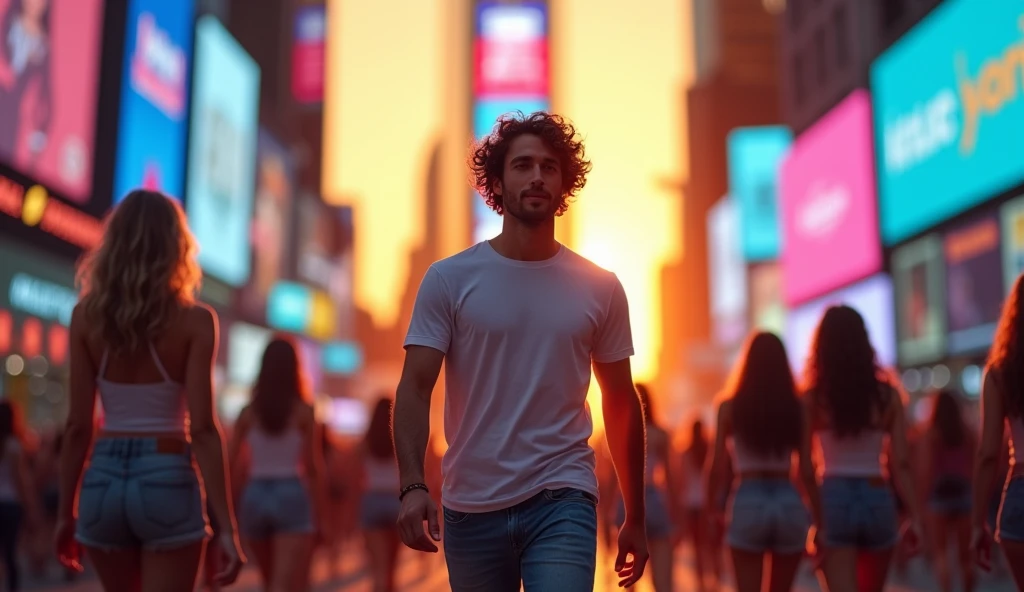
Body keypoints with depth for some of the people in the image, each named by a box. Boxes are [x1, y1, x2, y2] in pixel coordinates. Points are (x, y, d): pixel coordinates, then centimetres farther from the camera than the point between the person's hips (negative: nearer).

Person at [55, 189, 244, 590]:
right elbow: (202, 429, -13)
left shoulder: (86, 316, 1)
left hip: (104, 480, 3)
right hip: (167, 482, -3)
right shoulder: (194, 321, -7)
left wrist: (66, 512, 9)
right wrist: (227, 526, -11)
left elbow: (78, 426, 0)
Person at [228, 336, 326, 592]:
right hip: (291, 496, -4)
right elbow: (313, 467, -5)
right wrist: (319, 512, 3)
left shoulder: (248, 412, 5)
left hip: (254, 496, 4)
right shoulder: (304, 411, -3)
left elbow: (229, 463, 2)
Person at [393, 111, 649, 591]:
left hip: (563, 502, 0)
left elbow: (621, 404, 9)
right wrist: (412, 486, -22)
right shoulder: (449, 279, -2)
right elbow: (415, 389, -6)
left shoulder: (600, 288, 2)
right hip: (470, 509, 1)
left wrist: (635, 518, 12)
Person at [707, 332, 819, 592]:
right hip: (789, 503, 3)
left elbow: (717, 467, -3)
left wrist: (711, 507, 11)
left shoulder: (730, 407, -1)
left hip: (748, 503, -2)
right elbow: (807, 472, 1)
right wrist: (820, 520, 8)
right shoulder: (797, 408, 3)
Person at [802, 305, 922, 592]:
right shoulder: (887, 395, 1)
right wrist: (915, 516, 2)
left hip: (833, 499, -3)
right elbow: (901, 464, -2)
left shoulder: (812, 398, -4)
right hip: (877, 500, 3)